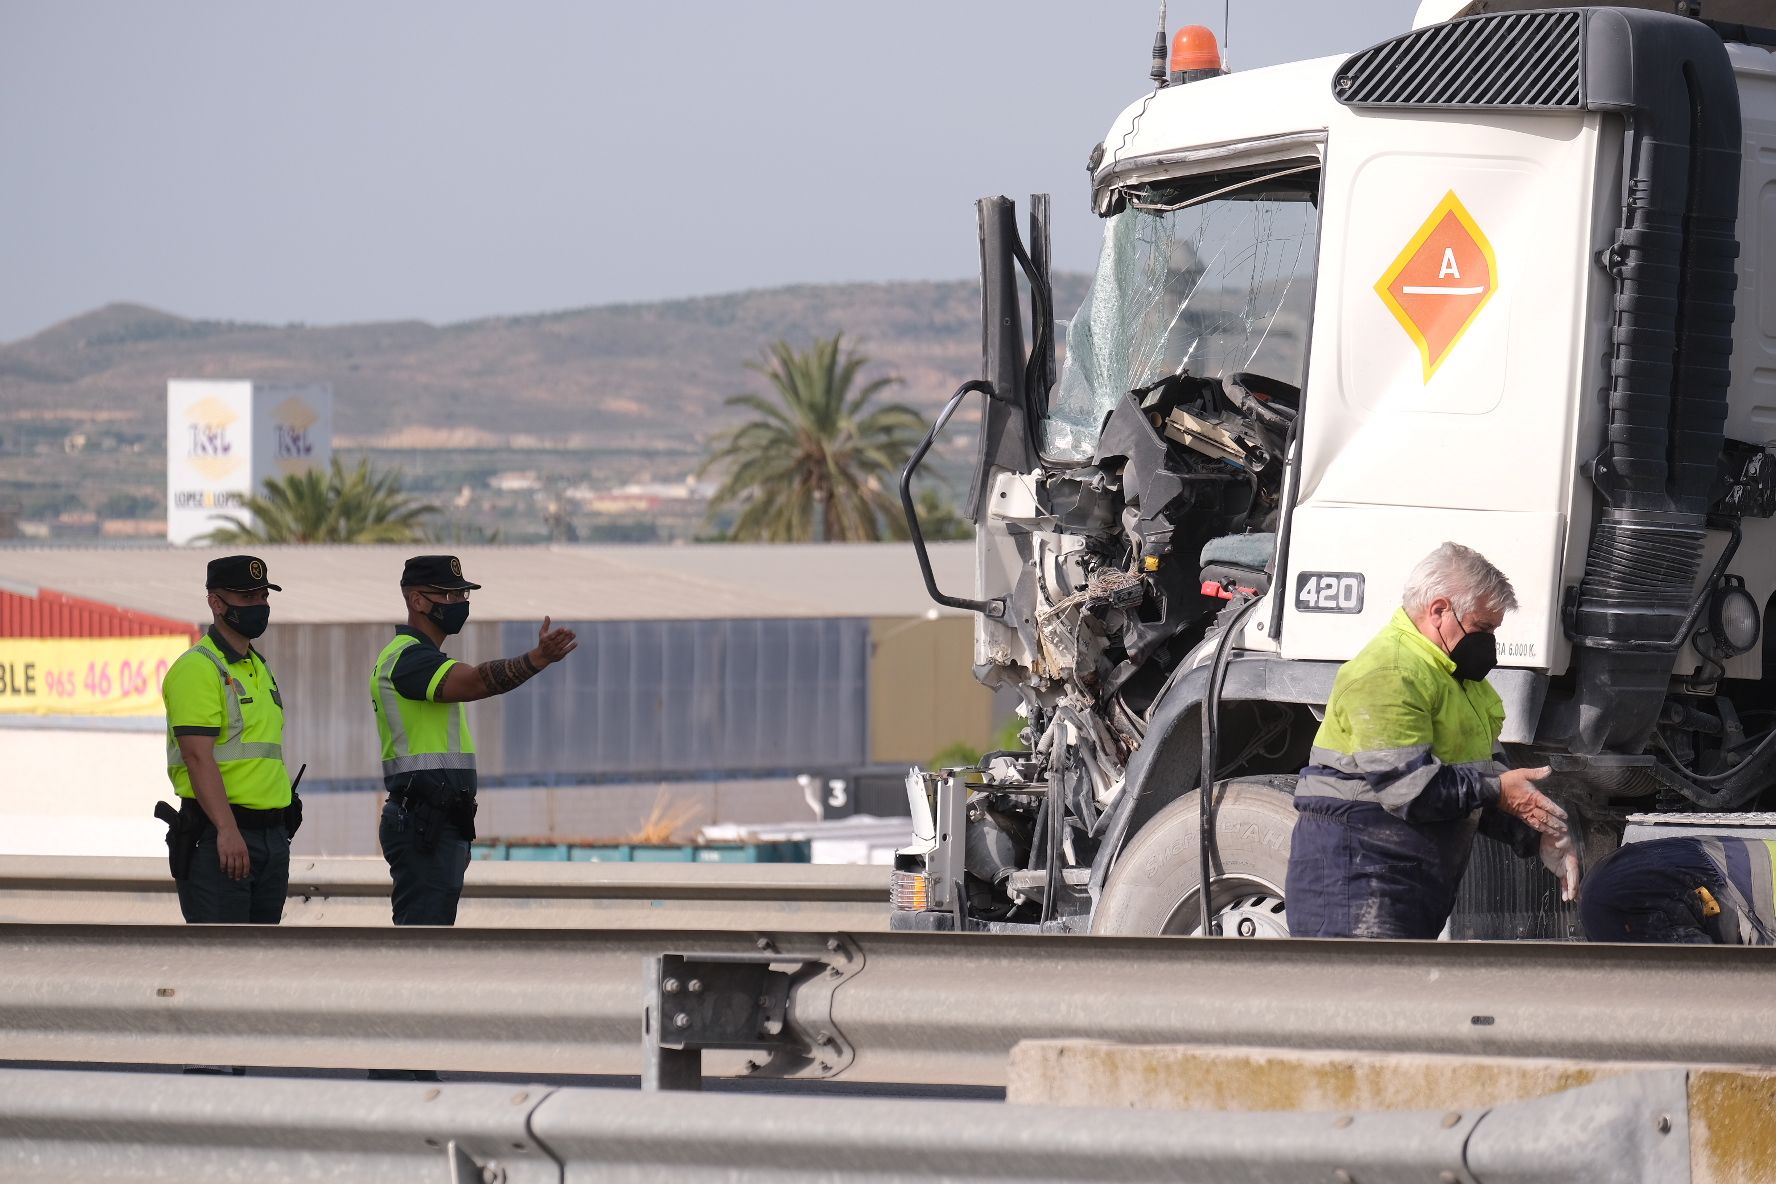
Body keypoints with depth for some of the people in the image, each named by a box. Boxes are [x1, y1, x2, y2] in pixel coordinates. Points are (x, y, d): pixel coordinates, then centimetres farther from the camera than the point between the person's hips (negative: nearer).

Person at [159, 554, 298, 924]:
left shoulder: (259, 668, 20)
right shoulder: (198, 668, -10)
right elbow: (199, 755, -19)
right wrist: (227, 830, -27)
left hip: (271, 835, 9)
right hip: (217, 837, -9)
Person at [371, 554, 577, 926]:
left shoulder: (419, 657, 23)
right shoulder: (406, 657, -13)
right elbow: (475, 682, -32)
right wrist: (538, 658, -47)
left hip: (438, 824, 11)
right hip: (423, 825, -11)